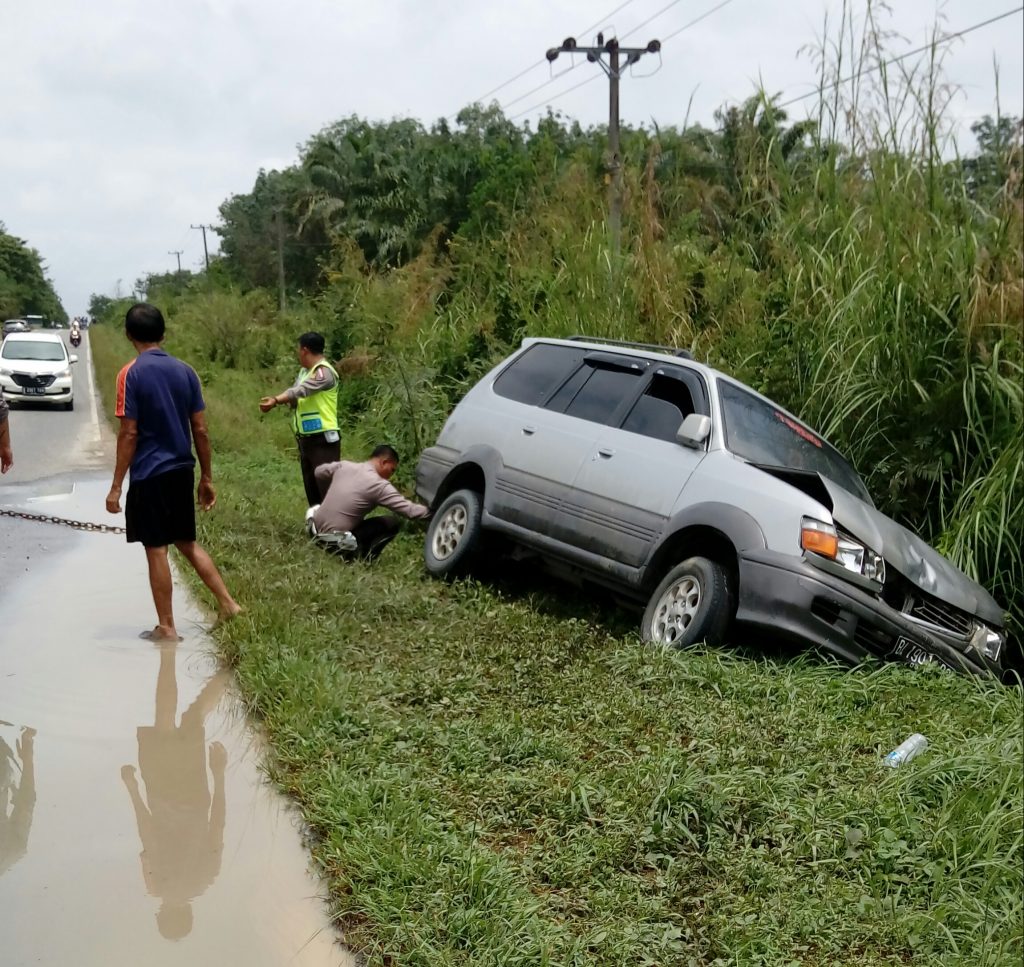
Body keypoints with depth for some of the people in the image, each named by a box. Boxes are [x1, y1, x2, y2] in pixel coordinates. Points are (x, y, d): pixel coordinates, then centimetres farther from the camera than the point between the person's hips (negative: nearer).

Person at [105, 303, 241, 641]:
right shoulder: (185, 371, 4)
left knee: (156, 550, 3)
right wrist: (206, 478, 13)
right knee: (187, 543, 20)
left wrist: (116, 486, -8)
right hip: (181, 471, 6)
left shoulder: (131, 373, -11)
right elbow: (200, 430, 5)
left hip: (150, 474, -6)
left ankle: (166, 628, 10)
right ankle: (227, 603, 16)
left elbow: (129, 434, -13)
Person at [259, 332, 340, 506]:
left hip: (323, 439, -10)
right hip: (306, 439, 10)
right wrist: (276, 401, -15)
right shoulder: (305, 371, 15)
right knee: (311, 488, 14)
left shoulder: (324, 372, -14)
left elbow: (300, 390, -26)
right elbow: (295, 394, 4)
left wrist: (275, 401, -33)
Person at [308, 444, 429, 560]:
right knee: (392, 522, -2)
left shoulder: (344, 465, 4)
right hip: (336, 542, -7)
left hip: (318, 531, 7)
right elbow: (410, 511, -15)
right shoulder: (379, 485, -13)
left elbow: (320, 472, 22)